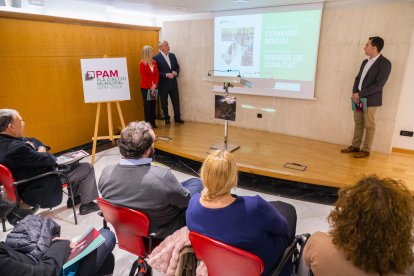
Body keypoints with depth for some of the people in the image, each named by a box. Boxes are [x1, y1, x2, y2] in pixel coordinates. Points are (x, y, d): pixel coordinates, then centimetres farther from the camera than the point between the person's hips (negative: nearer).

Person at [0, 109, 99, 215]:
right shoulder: (16, 148, -33)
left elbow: (33, 141, 12)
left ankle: (74, 197, 31)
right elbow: (49, 159, -24)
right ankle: (86, 204, 12)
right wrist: (43, 153, -3)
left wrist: (41, 149, -8)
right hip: (41, 192, -10)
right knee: (87, 168, -4)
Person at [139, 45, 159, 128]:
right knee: (147, 105, 1)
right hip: (146, 88, -4)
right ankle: (148, 123, 5)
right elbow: (144, 76, -9)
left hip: (154, 87, 4)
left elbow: (157, 74, 6)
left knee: (153, 105, 6)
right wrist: (150, 86, -13)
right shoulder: (142, 63, -5)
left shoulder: (154, 62, 9)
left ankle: (153, 123, 12)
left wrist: (155, 85, -7)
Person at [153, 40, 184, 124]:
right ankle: (166, 118, 23)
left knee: (176, 101, 7)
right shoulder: (156, 57, -9)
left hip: (173, 83, 4)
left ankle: (177, 117, 19)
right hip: (163, 84, -4)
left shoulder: (172, 55, 8)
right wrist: (166, 75, -19)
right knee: (164, 102, 8)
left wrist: (176, 72, -7)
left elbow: (177, 67, 14)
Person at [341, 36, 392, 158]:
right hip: (358, 98, 7)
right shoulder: (365, 62, 14)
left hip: (371, 100, -7)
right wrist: (354, 93, -5)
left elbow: (379, 85, -18)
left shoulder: (384, 63, -11)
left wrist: (360, 94, -19)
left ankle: (366, 150, 9)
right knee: (358, 123, 10)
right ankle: (355, 146, 18)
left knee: (369, 125, 1)